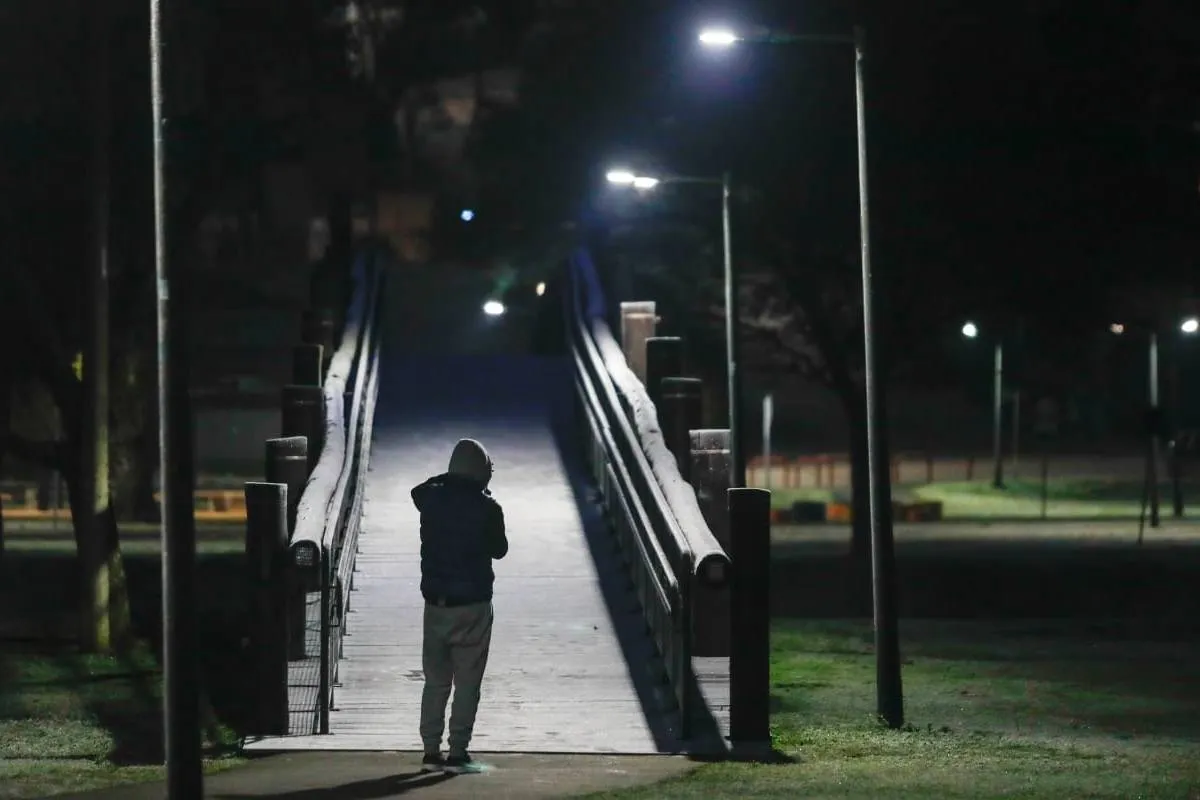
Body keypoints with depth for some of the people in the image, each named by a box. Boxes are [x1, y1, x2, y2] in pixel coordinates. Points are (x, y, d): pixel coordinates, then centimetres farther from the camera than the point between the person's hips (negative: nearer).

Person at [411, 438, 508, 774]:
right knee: (467, 683, 1)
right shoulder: (486, 507, -13)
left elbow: (418, 490, 24)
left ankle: (431, 751, 11)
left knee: (435, 681, 12)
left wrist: (450, 479, 18)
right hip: (473, 605, -4)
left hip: (436, 603, 4)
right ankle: (457, 752, -2)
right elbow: (499, 549, 2)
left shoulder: (431, 498, -2)